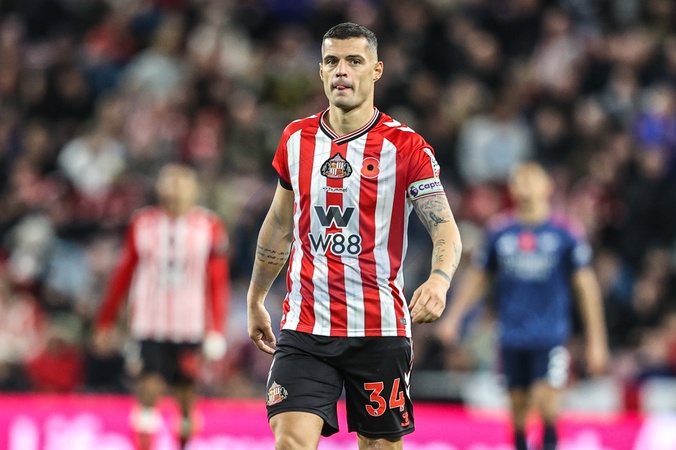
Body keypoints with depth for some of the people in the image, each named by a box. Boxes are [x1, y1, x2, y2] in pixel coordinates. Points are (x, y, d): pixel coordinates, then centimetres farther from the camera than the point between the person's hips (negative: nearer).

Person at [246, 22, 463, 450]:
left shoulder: (405, 146, -6)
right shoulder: (296, 138, 7)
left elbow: (446, 228, -12)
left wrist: (439, 280, -33)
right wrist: (255, 300, 26)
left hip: (380, 332, -2)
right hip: (304, 328, 2)